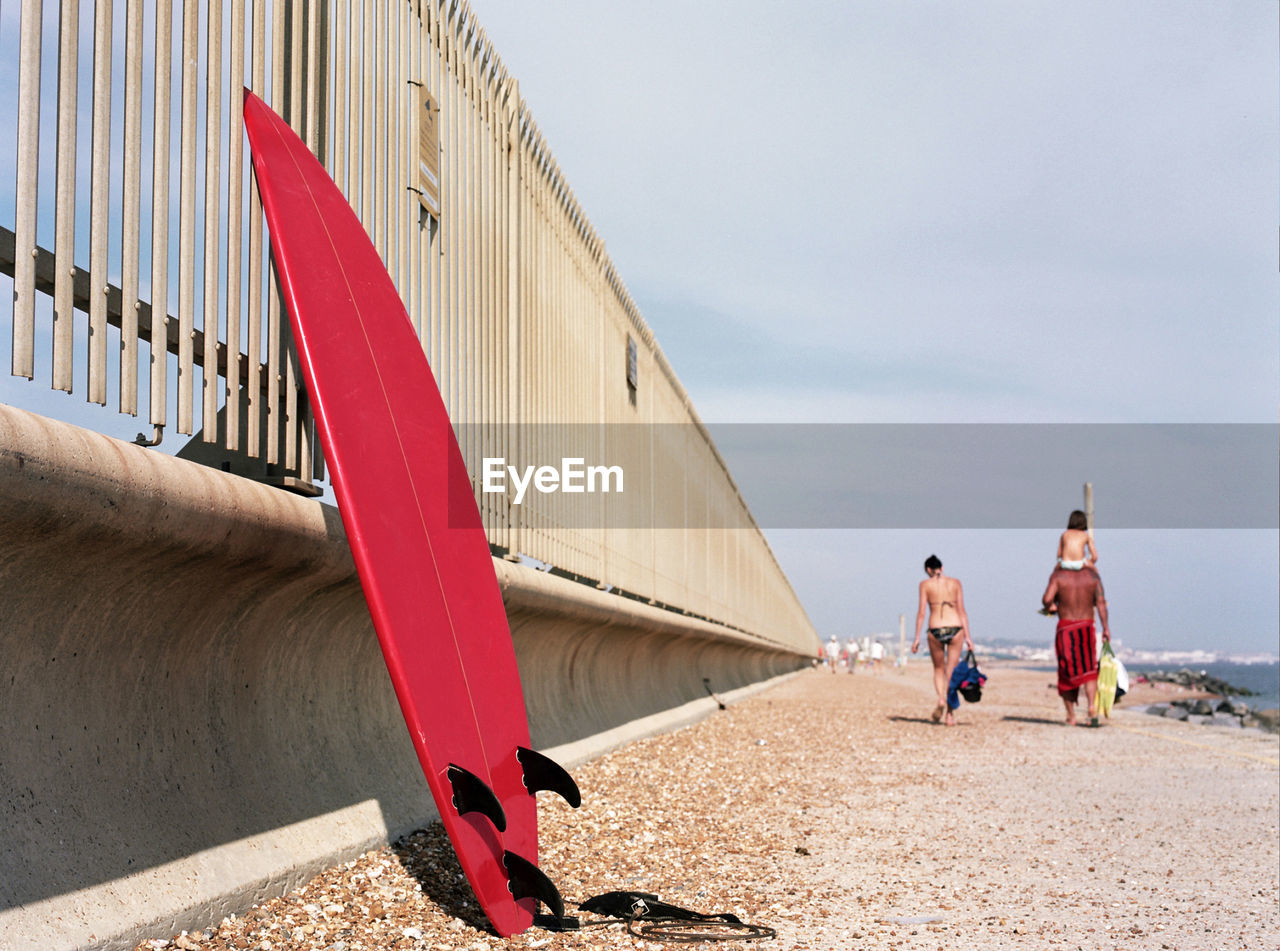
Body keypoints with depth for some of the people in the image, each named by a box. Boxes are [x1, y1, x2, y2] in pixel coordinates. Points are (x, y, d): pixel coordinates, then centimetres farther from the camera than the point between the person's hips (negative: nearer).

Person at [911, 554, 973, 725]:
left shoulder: (925, 584, 4)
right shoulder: (955, 583, 8)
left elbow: (921, 612, 0)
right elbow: (962, 611, 4)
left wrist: (917, 638, 3)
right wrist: (967, 636, 6)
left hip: (936, 630, -1)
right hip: (955, 628, 1)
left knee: (938, 669, 18)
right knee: (952, 672, 7)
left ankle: (941, 700, -9)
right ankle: (950, 714, 1)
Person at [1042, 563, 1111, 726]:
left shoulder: (1058, 575, -4)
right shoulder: (1092, 575, 4)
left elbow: (1047, 599, -16)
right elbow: (1101, 602, -1)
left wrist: (1050, 607, 7)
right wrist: (1106, 628, 1)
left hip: (1065, 628, -1)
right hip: (1087, 628, 2)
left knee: (1066, 674, 8)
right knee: (1089, 671, 9)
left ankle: (1071, 717, 8)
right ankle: (1092, 705, -15)